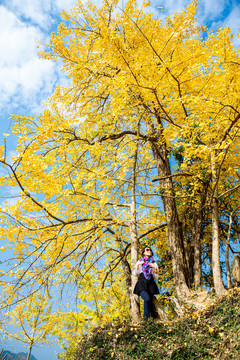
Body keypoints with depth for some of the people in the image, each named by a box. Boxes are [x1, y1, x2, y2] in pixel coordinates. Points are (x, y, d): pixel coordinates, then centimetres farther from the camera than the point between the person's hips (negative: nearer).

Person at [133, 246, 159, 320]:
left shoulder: (154, 263, 18)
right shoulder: (139, 262, 17)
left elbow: (156, 278, 11)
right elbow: (135, 274, 8)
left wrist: (155, 268, -3)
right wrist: (137, 265, -3)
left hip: (150, 283, 2)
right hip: (142, 282, -2)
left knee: (148, 302, -11)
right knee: (147, 299, -24)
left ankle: (146, 317, 4)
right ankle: (147, 316, -5)